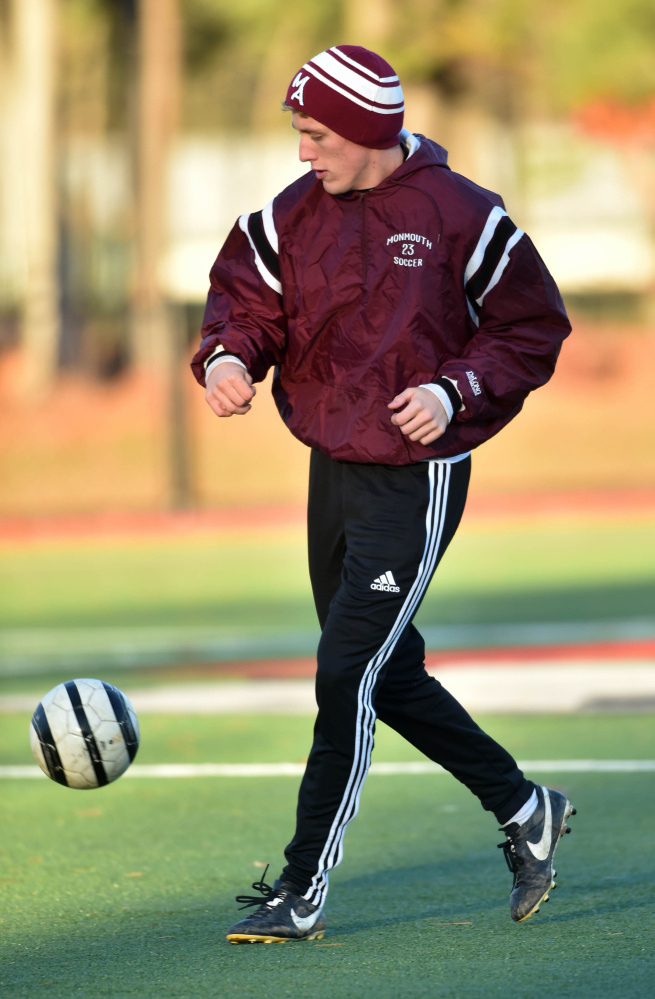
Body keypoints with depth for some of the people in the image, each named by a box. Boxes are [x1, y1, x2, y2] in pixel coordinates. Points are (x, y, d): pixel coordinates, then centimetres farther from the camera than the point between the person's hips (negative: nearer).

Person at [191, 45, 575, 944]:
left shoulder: (459, 215, -12)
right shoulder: (294, 215, 4)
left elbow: (534, 326, -5)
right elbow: (245, 295, 6)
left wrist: (456, 391, -19)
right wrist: (228, 357, -16)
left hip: (417, 482, -7)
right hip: (333, 469, 7)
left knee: (347, 676, -11)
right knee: (386, 675, 15)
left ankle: (305, 890, -6)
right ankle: (524, 810, 33)